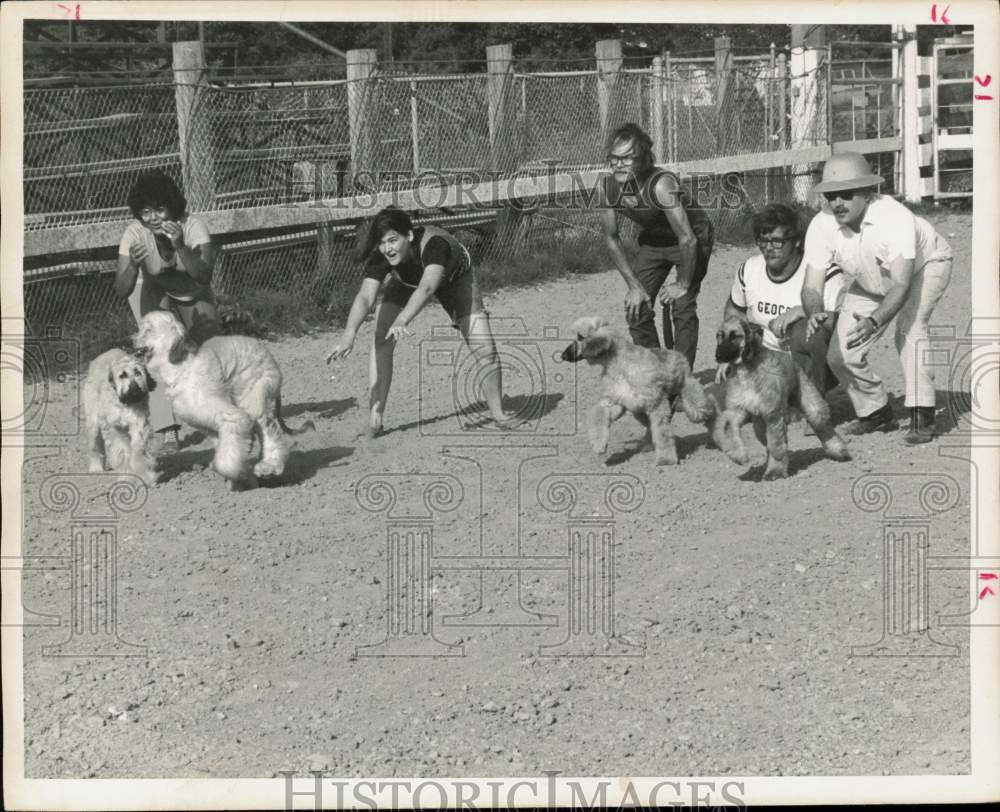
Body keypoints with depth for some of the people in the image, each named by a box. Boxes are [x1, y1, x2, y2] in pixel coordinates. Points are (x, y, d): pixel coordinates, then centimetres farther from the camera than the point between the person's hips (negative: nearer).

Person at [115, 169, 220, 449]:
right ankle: (168, 429, -22)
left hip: (193, 292, 1)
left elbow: (204, 276, -46)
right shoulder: (134, 234, -33)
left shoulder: (192, 226, -36)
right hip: (152, 291, -1)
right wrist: (133, 266, -58)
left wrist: (180, 247, -60)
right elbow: (121, 290, -38)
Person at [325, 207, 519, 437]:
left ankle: (498, 413, 6)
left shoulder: (434, 244, -46)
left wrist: (403, 320, -77)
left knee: (484, 348, -13)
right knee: (381, 340, -17)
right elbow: (365, 297, -44)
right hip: (405, 283, 3)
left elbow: (427, 288, -61)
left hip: (453, 278, -3)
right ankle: (375, 417, -11)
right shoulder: (379, 257, -34)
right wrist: (350, 333, -62)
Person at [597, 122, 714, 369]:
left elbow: (687, 239, -34)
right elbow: (611, 238, -6)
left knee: (679, 306, -17)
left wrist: (682, 284, -23)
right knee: (636, 308, 0)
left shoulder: (661, 185, -37)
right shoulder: (606, 187, -20)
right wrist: (634, 285, -7)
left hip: (693, 238, -6)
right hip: (652, 241, 6)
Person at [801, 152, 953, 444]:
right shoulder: (821, 226, -27)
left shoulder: (895, 217, -41)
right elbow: (812, 286, -27)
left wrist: (873, 322, -62)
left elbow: (902, 284, -46)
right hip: (872, 283, 5)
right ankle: (876, 413, 20)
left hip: (926, 265, -5)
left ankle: (921, 417, -23)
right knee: (841, 354, -6)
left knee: (909, 328, -33)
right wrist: (815, 313, -50)